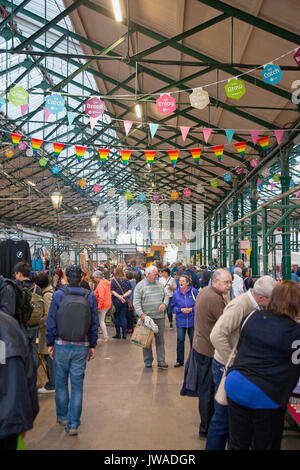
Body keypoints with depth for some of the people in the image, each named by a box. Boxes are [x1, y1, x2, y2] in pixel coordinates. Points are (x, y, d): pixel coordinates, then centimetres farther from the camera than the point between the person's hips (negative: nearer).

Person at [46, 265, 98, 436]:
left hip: (61, 345, 0)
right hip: (82, 347, 0)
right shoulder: (90, 297, -3)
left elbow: (51, 322, -4)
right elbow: (94, 324, 1)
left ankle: (62, 416, 33)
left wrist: (50, 343, 6)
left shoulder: (58, 295, -6)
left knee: (61, 382, 17)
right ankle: (73, 424, 11)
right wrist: (92, 346, 9)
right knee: (77, 385, 8)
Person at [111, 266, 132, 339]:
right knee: (123, 317, 9)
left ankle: (118, 334, 10)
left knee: (116, 317, 8)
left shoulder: (113, 280, -7)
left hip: (116, 301, -3)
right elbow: (130, 290, -2)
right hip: (125, 302, 3)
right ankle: (124, 334, 8)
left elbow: (112, 291, -13)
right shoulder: (127, 280, 3)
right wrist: (124, 296, -10)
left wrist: (119, 297, -15)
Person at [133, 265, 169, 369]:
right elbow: (136, 302, -9)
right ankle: (148, 361, 20)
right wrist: (141, 314, -19)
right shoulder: (140, 286, -4)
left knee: (160, 340, 6)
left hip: (160, 317, 4)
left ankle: (161, 361, 13)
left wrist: (164, 304, -6)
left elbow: (166, 295, 16)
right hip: (146, 317, -4)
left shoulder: (159, 284, 11)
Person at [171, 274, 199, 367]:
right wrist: (180, 310, -12)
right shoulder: (176, 293, -2)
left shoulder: (194, 291, -9)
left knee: (193, 340, 10)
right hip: (180, 321, 1)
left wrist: (191, 309, -16)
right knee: (180, 340, 5)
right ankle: (180, 360, 18)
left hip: (192, 321, -1)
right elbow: (173, 307, 5)